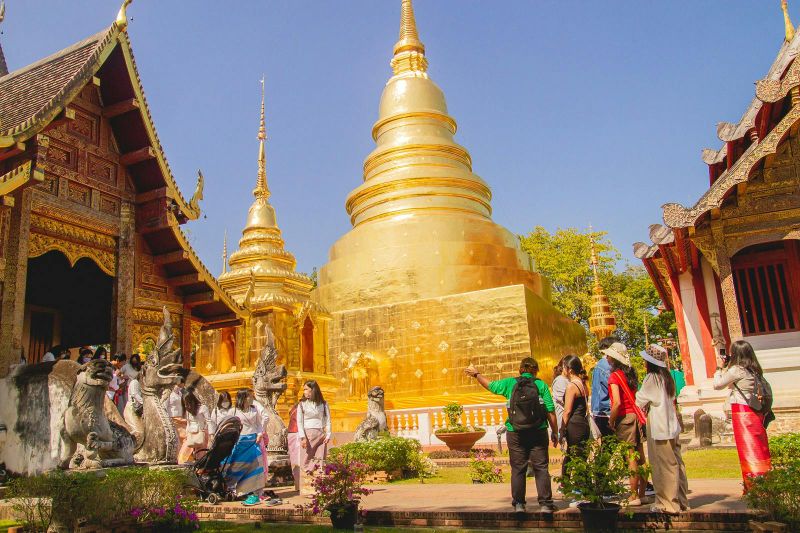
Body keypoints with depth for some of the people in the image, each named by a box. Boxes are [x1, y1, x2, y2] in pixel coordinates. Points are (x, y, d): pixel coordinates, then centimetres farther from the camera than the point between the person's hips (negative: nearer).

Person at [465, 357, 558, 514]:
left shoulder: (510, 383, 3)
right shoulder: (541, 384, 0)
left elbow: (489, 385, 16)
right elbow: (551, 411, -2)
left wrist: (476, 374, 33)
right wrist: (554, 432, 7)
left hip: (515, 433, 1)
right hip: (538, 432, -1)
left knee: (518, 469, 8)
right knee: (541, 468, 5)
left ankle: (518, 504, 13)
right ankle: (545, 503, 5)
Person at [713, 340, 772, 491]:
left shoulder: (736, 370, -15)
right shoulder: (754, 370, 10)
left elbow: (717, 385, -6)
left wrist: (720, 368, 4)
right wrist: (726, 368, 16)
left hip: (742, 412, -8)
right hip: (755, 413, 8)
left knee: (748, 450, -3)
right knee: (759, 449, 12)